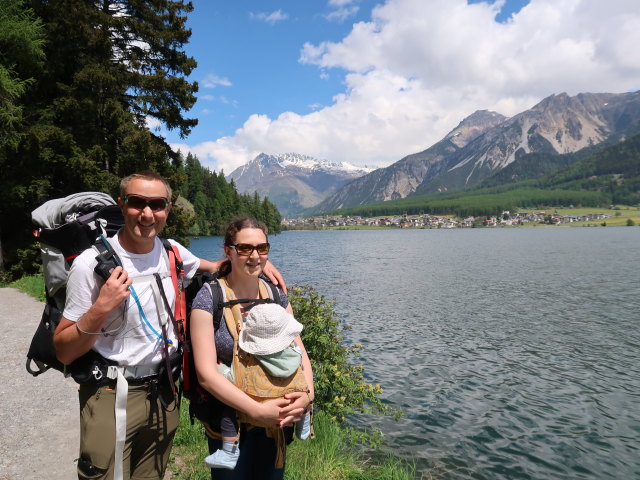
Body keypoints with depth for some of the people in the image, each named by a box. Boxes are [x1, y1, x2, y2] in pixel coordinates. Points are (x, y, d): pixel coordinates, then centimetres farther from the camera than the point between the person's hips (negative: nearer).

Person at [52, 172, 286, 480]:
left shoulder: (171, 252, -1)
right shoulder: (92, 264, -14)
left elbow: (213, 268, 19)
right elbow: (64, 353, -10)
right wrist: (100, 309, -26)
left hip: (164, 393, 5)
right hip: (112, 397, -4)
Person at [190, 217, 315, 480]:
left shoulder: (277, 296, -2)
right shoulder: (209, 299, -17)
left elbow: (299, 352, -2)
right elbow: (206, 373, -20)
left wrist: (307, 394, -20)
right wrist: (258, 410, -25)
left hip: (277, 420, 4)